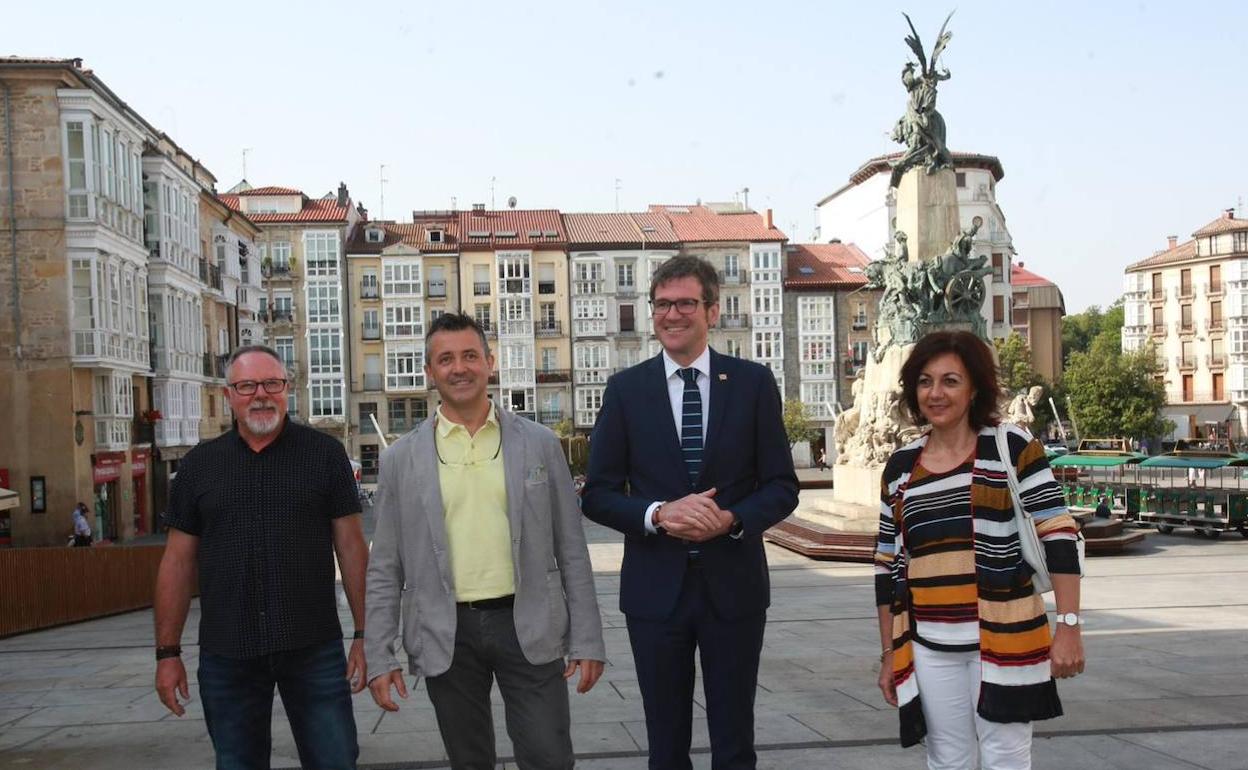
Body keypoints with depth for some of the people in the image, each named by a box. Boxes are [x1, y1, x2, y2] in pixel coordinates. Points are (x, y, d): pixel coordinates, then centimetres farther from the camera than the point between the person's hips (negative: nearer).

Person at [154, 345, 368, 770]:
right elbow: (178, 561, 8)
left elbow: (351, 546, 1)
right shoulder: (198, 465, 6)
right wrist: (168, 651, 4)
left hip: (314, 649, -2)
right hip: (226, 655, 2)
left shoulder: (324, 453, 1)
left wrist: (363, 635, -4)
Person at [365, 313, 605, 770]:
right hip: (447, 635, 1)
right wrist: (379, 656, -1)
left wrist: (587, 641, -1)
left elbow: (570, 551, 3)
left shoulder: (539, 444, 2)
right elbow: (385, 569, 5)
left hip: (529, 627, 0)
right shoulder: (401, 459, 3)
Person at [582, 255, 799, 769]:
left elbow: (782, 487, 1)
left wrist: (732, 519, -18)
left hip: (733, 586, 0)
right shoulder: (626, 389, 1)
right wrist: (658, 514, -18)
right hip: (655, 588, 0)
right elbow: (598, 495, 1)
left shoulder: (753, 383, 1)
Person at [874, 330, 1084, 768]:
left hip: (1003, 641, -3)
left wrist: (1069, 625, -14)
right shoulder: (900, 467, 9)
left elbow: (1058, 536, -6)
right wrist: (890, 652, 12)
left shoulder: (1011, 448, -3)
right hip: (929, 649, 4)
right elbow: (888, 567, 13)